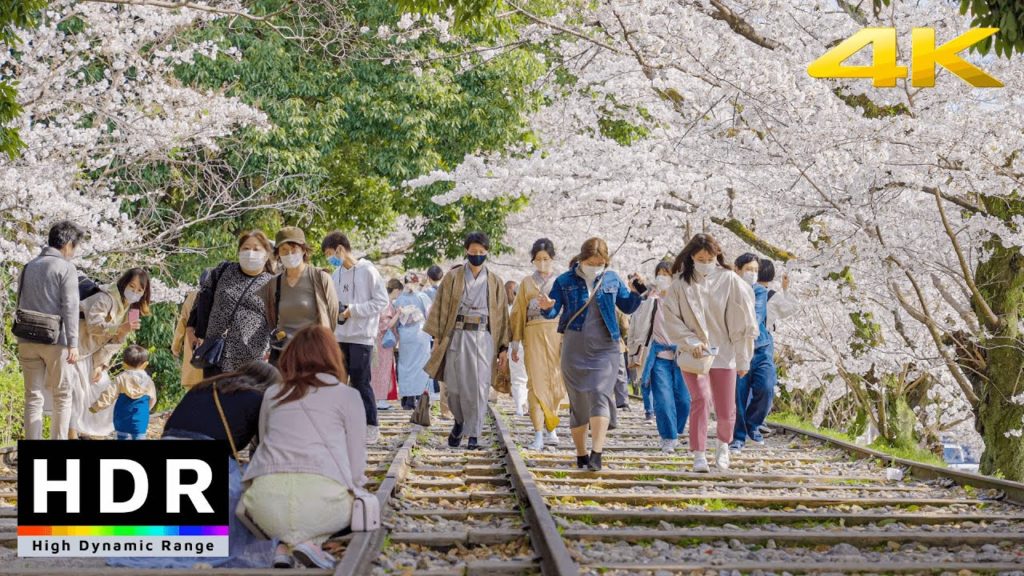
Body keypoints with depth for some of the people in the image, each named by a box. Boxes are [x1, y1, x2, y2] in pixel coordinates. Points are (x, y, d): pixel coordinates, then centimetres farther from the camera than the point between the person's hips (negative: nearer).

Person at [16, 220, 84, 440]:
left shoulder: (28, 267, 14)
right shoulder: (66, 268, -6)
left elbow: (19, 306, 19)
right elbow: (70, 308, -13)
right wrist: (73, 343, -15)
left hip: (27, 341, 5)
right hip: (56, 341, -5)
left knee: (33, 397, 7)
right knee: (62, 398, 5)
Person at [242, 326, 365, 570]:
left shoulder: (272, 394, 22)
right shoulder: (348, 396, 13)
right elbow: (357, 463, 11)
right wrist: (353, 492, 31)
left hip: (265, 498, 3)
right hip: (322, 495, -3)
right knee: (360, 503, 29)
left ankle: (286, 545, 3)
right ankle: (309, 540, 0)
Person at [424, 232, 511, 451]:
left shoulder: (495, 282, 11)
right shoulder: (452, 277, 7)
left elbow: (502, 315, 10)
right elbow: (440, 308, 5)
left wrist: (503, 347, 4)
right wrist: (437, 338, -3)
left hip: (484, 338, 0)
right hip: (457, 336, 0)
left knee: (479, 387, -5)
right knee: (455, 386, 1)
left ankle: (473, 434, 2)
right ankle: (459, 421, 28)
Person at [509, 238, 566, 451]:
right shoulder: (527, 283, 13)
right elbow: (518, 313, 13)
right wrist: (516, 344, 7)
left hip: (557, 334, 0)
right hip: (533, 335, 0)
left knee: (555, 382, 3)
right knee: (536, 383, -7)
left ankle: (550, 428, 20)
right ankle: (538, 434, -11)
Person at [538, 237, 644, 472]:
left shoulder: (612, 280, 7)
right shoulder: (565, 281, 1)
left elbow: (627, 307, 17)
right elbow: (553, 312, 2)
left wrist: (636, 292, -1)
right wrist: (547, 307, -20)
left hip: (605, 348, 0)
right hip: (575, 349, 0)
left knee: (600, 395, -16)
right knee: (578, 402, 6)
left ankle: (596, 454, -24)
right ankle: (581, 454, 18)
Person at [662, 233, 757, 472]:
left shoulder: (729, 280, -2)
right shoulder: (681, 283, 0)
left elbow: (742, 322, 0)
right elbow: (671, 318, 2)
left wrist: (743, 359, -1)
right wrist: (690, 341, -11)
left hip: (724, 353, 0)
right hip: (693, 353, 0)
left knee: (725, 409, 2)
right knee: (701, 399, -18)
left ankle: (723, 445, 33)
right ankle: (698, 455, -8)